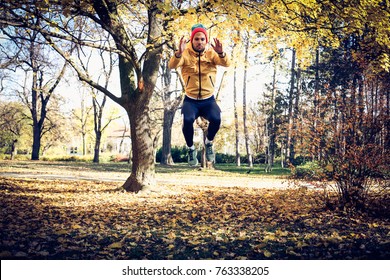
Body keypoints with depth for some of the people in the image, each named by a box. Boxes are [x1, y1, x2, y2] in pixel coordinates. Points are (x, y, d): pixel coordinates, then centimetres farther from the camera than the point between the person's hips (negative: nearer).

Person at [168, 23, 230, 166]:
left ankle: (208, 143, 6)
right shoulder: (185, 53, -4)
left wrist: (221, 53, -39)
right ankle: (191, 149, 0)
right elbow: (172, 66, -22)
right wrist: (179, 53, -42)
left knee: (216, 119, -28)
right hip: (190, 100, -1)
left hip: (208, 100, 1)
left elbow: (226, 63, -18)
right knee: (187, 120, -29)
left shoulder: (211, 53, -1)